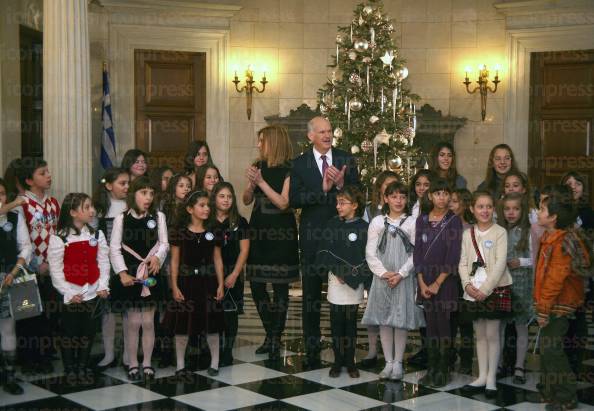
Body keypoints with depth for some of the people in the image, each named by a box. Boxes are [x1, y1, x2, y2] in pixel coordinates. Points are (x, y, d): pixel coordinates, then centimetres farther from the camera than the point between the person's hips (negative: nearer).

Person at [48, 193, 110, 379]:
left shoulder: (97, 235, 4)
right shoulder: (59, 238, -9)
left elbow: (103, 262, 4)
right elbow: (55, 269, -9)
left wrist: (103, 286, -6)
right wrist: (69, 293, -12)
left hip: (92, 293, 3)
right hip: (71, 296, -3)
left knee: (88, 331, 11)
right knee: (69, 333, 6)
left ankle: (83, 365, 27)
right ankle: (70, 368, 21)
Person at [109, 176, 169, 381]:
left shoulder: (158, 217, 4)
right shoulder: (121, 218, -1)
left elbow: (164, 243, 2)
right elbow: (114, 248, -3)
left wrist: (157, 257, -19)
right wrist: (122, 273, -13)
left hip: (151, 275, 1)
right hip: (129, 275, -1)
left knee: (148, 322, 5)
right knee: (133, 322, 3)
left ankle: (147, 363, 17)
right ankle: (133, 364, 15)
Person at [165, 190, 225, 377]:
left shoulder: (212, 233, 5)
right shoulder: (180, 233, -2)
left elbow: (218, 260, 6)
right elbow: (175, 261, -1)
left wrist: (220, 285, 1)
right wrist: (175, 286, -6)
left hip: (208, 281, 2)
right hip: (186, 281, -2)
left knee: (211, 323, 5)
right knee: (182, 325, 2)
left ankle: (214, 362, 17)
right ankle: (180, 364, 14)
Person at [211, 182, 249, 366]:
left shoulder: (240, 222, 4)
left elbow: (244, 250, 1)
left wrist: (234, 275, -7)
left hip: (232, 275, 0)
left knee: (230, 315, 0)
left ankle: (226, 353, 8)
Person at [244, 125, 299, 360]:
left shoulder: (288, 170, -8)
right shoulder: (259, 166, 9)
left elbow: (283, 203, -16)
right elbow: (246, 200, 10)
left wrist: (261, 181, -16)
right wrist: (251, 183, -9)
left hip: (281, 233, -6)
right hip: (259, 230, 6)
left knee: (279, 286, 2)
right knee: (255, 284, 6)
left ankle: (276, 338, 11)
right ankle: (271, 334, 21)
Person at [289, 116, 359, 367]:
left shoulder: (346, 160, 1)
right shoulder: (300, 163, -1)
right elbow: (294, 200, -10)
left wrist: (341, 184, -20)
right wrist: (322, 189, -20)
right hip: (312, 236, 0)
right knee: (311, 294, 8)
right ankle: (312, 349, 19)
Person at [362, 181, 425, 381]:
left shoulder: (412, 223, 1)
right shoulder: (377, 222, 4)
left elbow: (416, 254, -2)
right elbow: (370, 252, 1)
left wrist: (401, 274, -11)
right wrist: (383, 273, -10)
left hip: (404, 279, -1)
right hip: (382, 278, 1)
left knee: (401, 319, 0)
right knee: (384, 319, 3)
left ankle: (398, 362, 9)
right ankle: (388, 362, 12)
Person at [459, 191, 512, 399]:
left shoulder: (500, 232, -5)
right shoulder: (467, 234, 8)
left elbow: (500, 263, -12)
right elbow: (463, 263, 5)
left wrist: (486, 288, -17)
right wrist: (467, 284, -11)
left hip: (496, 289, -4)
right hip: (473, 291, 4)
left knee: (492, 334, -1)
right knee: (479, 334, 11)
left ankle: (491, 378, 7)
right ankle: (482, 376, 19)